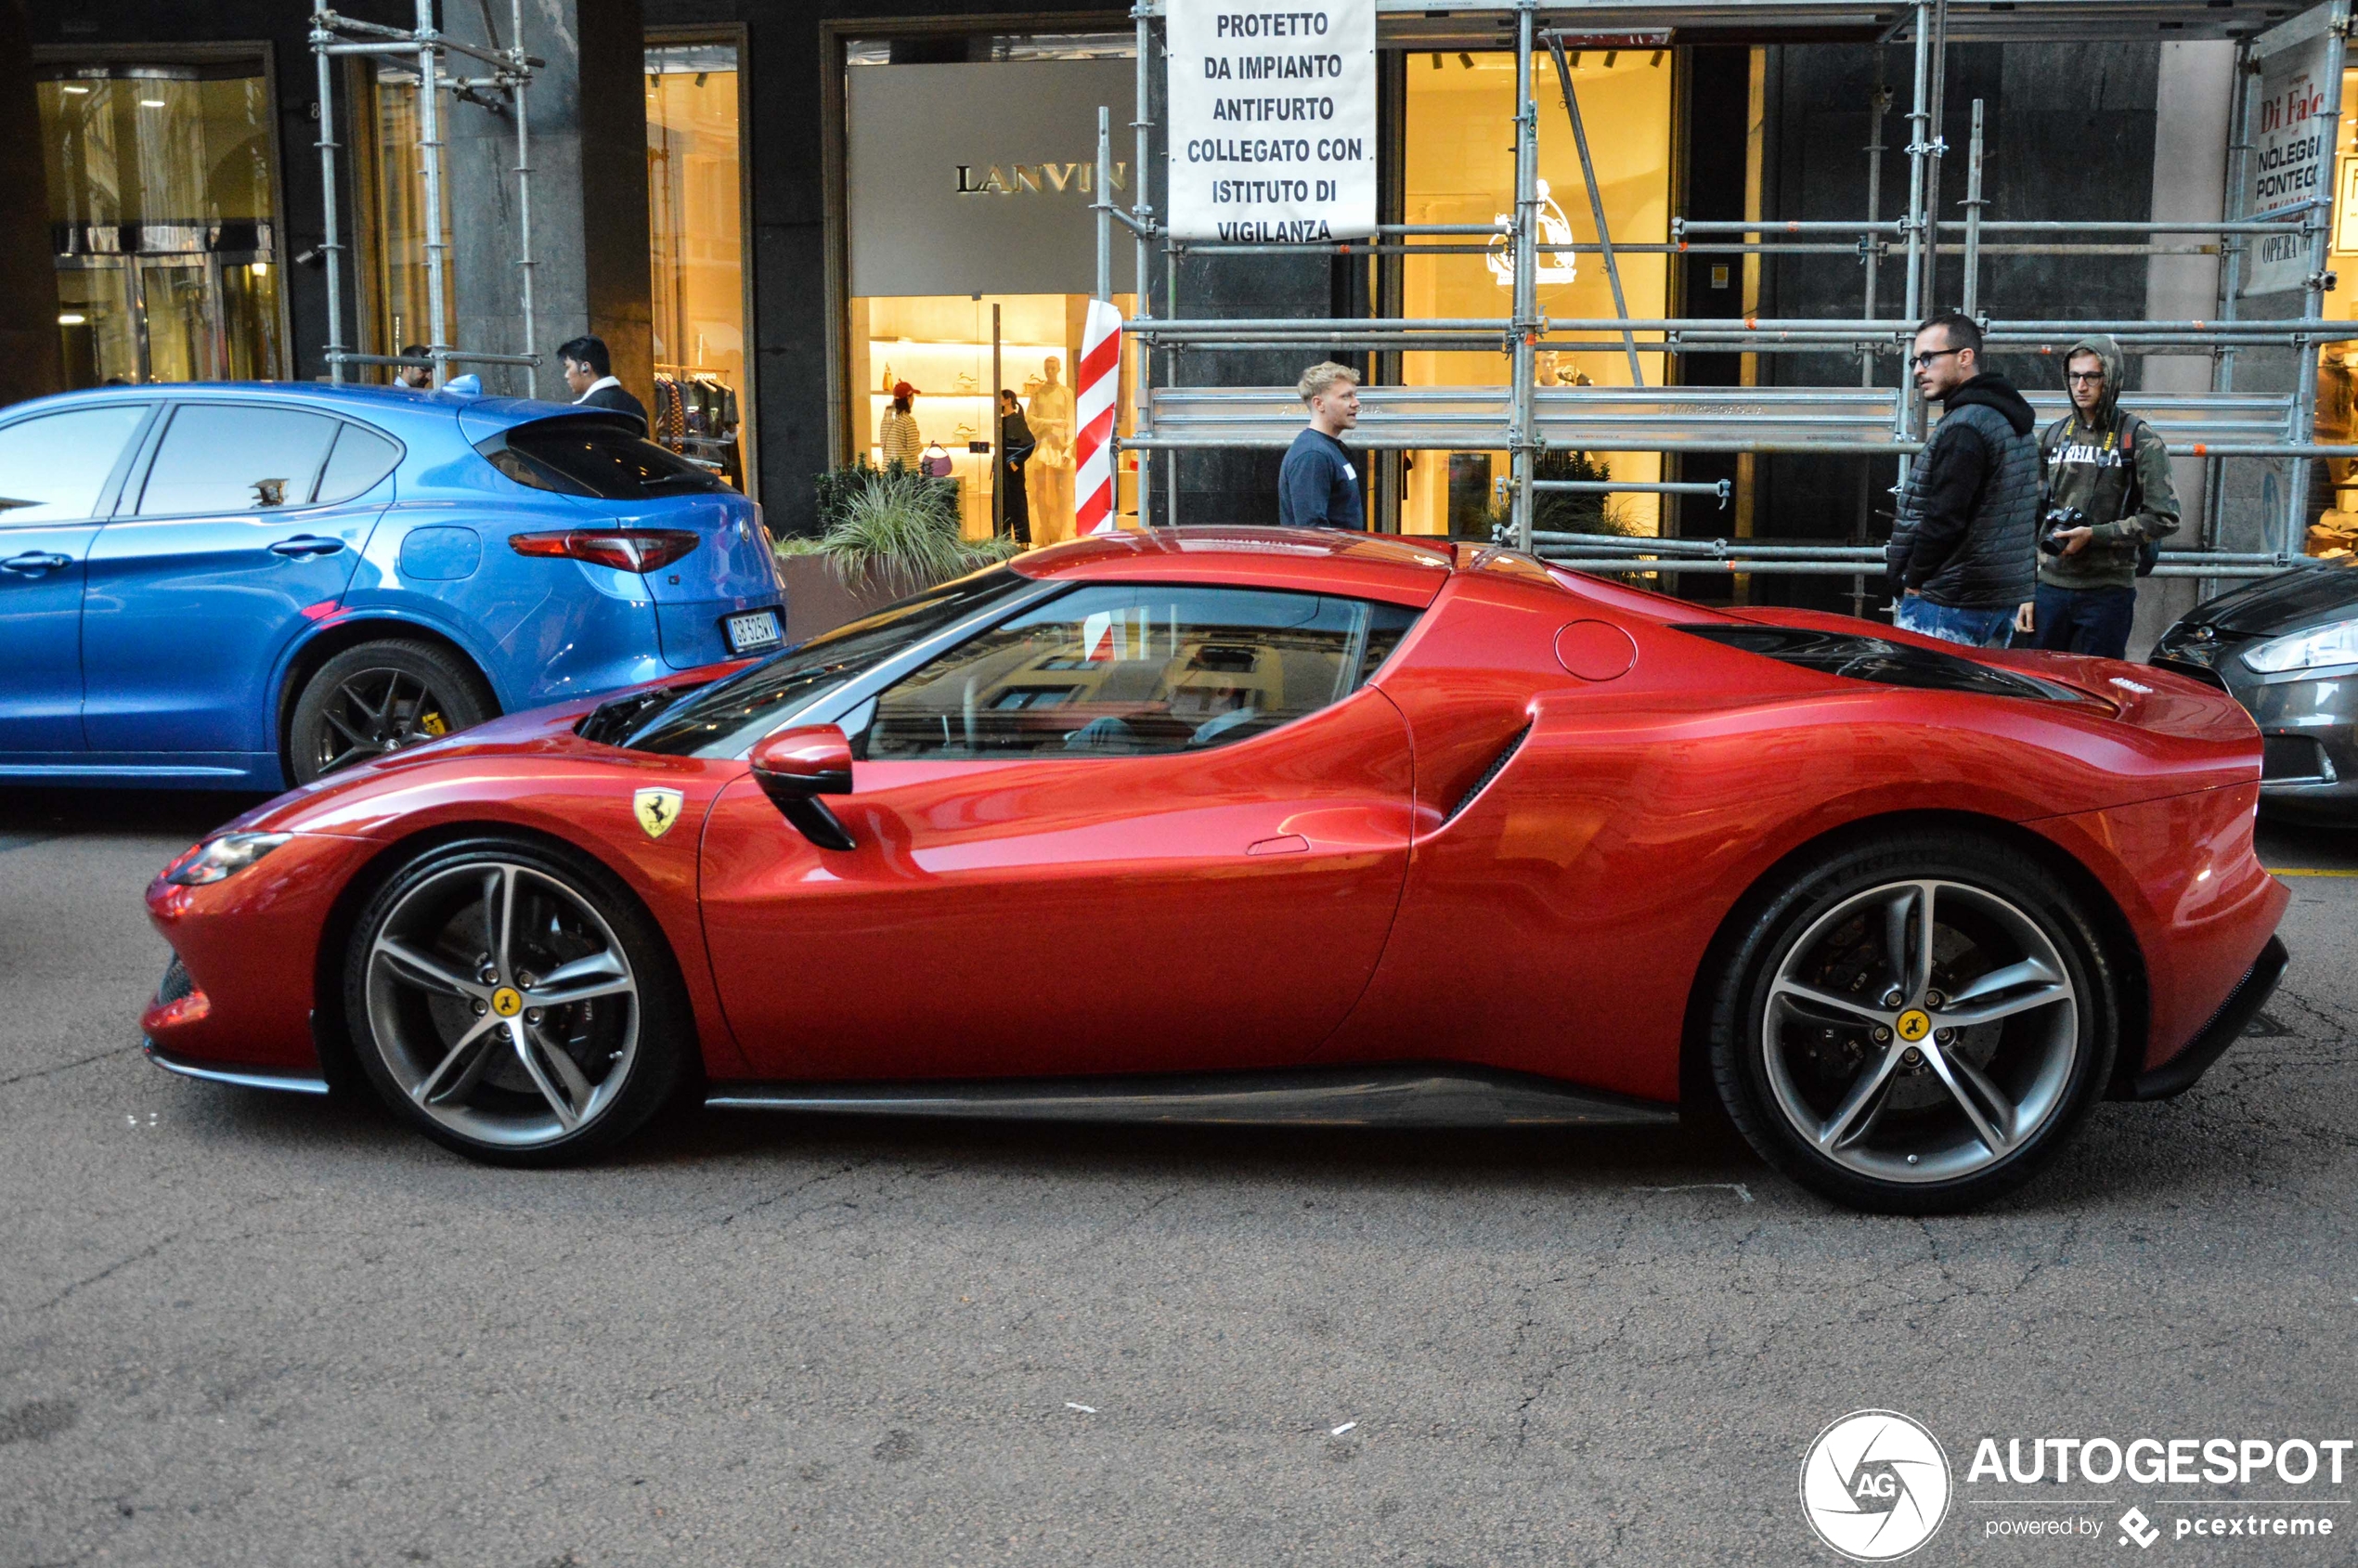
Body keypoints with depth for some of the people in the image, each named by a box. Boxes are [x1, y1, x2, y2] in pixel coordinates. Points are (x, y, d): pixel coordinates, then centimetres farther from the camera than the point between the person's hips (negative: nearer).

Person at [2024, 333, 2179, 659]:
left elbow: (2165, 519, -8)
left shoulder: (2140, 440, -1)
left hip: (2108, 593, -4)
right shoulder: (2054, 436, 12)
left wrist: (2093, 534, -15)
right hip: (2050, 587, 4)